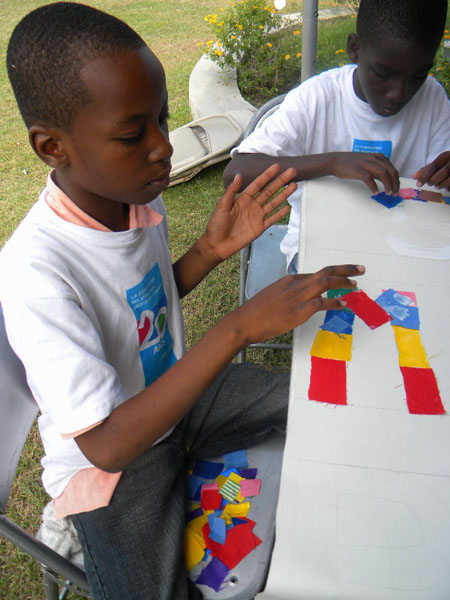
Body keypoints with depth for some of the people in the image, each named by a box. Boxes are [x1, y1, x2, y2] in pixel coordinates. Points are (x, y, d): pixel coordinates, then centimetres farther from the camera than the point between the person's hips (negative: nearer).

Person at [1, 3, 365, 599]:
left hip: (174, 394, 6)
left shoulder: (139, 194, -9)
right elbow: (106, 444, -32)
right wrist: (239, 327, -38)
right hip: (109, 456, -6)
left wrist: (212, 249, -12)